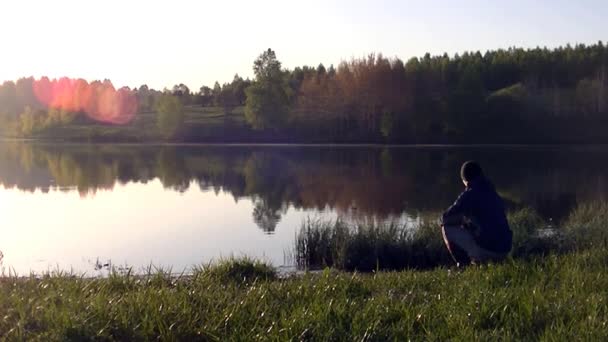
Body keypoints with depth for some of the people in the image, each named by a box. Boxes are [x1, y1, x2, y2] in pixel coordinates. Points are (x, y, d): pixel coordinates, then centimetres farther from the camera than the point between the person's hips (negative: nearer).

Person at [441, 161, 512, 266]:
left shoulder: (469, 194, -5)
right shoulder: (494, 195, 17)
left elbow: (445, 218, -2)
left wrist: (461, 220, 16)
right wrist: (466, 221, 32)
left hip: (485, 249, -7)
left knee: (447, 228, 5)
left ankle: (464, 265, 1)